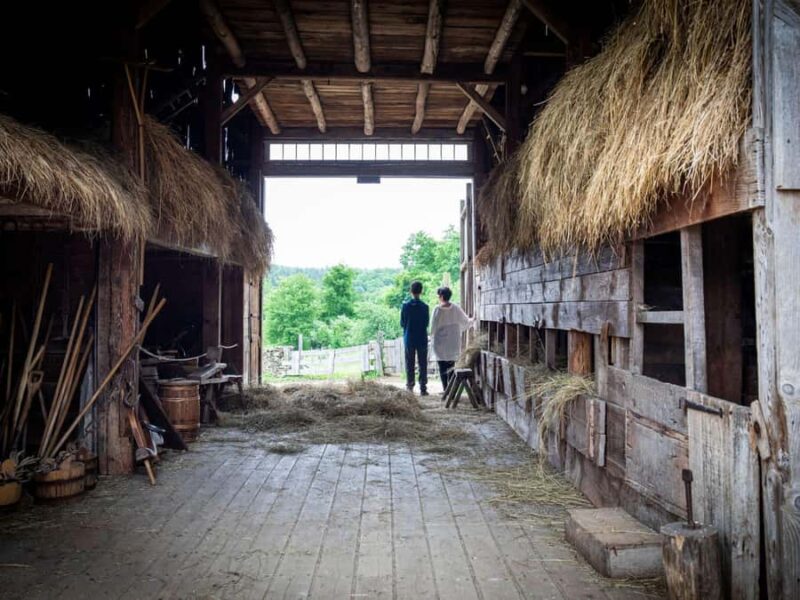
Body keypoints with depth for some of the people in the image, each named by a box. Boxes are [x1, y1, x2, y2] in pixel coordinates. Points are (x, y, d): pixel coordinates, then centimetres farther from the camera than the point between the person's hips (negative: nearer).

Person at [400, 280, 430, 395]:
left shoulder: (405, 305, -6)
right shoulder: (424, 306, -9)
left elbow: (402, 323, -1)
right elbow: (427, 323, -2)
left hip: (409, 339, 1)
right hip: (422, 339, -1)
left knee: (409, 364, 10)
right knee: (423, 364, 4)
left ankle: (410, 386, 13)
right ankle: (423, 388, 2)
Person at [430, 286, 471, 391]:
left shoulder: (438, 309, -12)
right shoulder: (456, 308, -3)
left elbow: (433, 326, -7)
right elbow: (466, 322, 5)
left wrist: (432, 336, 10)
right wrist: (458, 330, 24)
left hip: (440, 344, -3)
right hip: (453, 343, 3)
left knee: (442, 368, 5)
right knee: (451, 367, 12)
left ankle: (446, 390, 2)